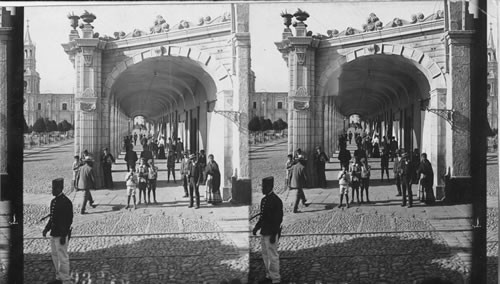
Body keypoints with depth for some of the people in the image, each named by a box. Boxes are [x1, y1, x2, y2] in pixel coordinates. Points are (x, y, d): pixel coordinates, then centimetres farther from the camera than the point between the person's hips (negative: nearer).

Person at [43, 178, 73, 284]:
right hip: (54, 234, 9)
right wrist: (47, 228, 8)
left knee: (63, 257, -3)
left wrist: (63, 235, -21)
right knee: (54, 255, 17)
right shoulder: (53, 201, 11)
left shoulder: (66, 202, -15)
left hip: (62, 235, -9)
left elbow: (69, 220, -18)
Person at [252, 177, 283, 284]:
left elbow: (278, 218, -19)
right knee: (265, 256, 16)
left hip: (271, 234, -9)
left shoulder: (276, 200, -16)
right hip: (264, 233, 9)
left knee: (273, 256, -2)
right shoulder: (264, 200, 12)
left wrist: (274, 234, -21)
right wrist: (256, 227, 14)